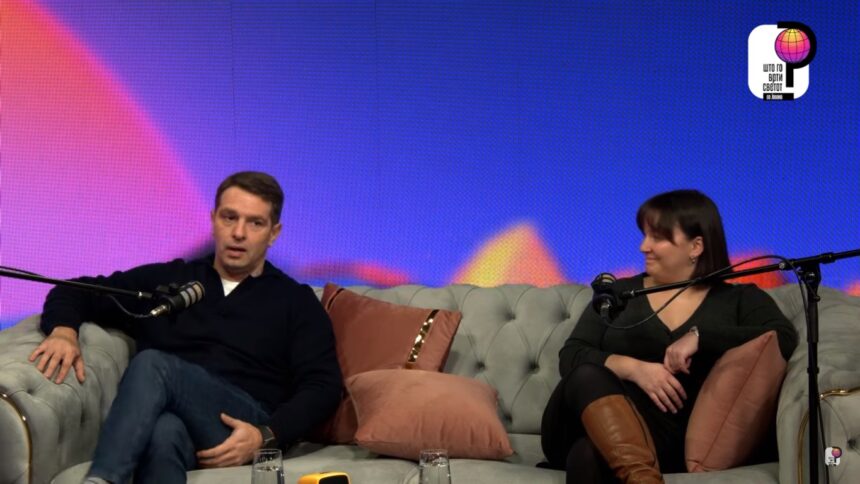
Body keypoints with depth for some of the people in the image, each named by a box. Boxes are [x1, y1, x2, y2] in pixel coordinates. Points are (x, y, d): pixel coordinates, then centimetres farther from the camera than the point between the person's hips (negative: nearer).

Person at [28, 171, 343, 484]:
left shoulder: (296, 302, 18)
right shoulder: (166, 280, 24)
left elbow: (323, 386, 7)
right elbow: (76, 292, 24)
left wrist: (266, 436, -12)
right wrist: (64, 331, -2)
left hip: (242, 431, -2)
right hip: (177, 423, 2)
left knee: (152, 365, -31)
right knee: (164, 431, -40)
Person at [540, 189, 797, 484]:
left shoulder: (738, 299, 14)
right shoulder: (620, 292, 19)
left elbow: (785, 339, -6)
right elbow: (570, 357, 7)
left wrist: (700, 336, -13)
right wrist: (632, 368, -12)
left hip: (671, 437, -2)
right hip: (592, 425, 3)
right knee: (588, 377, -37)